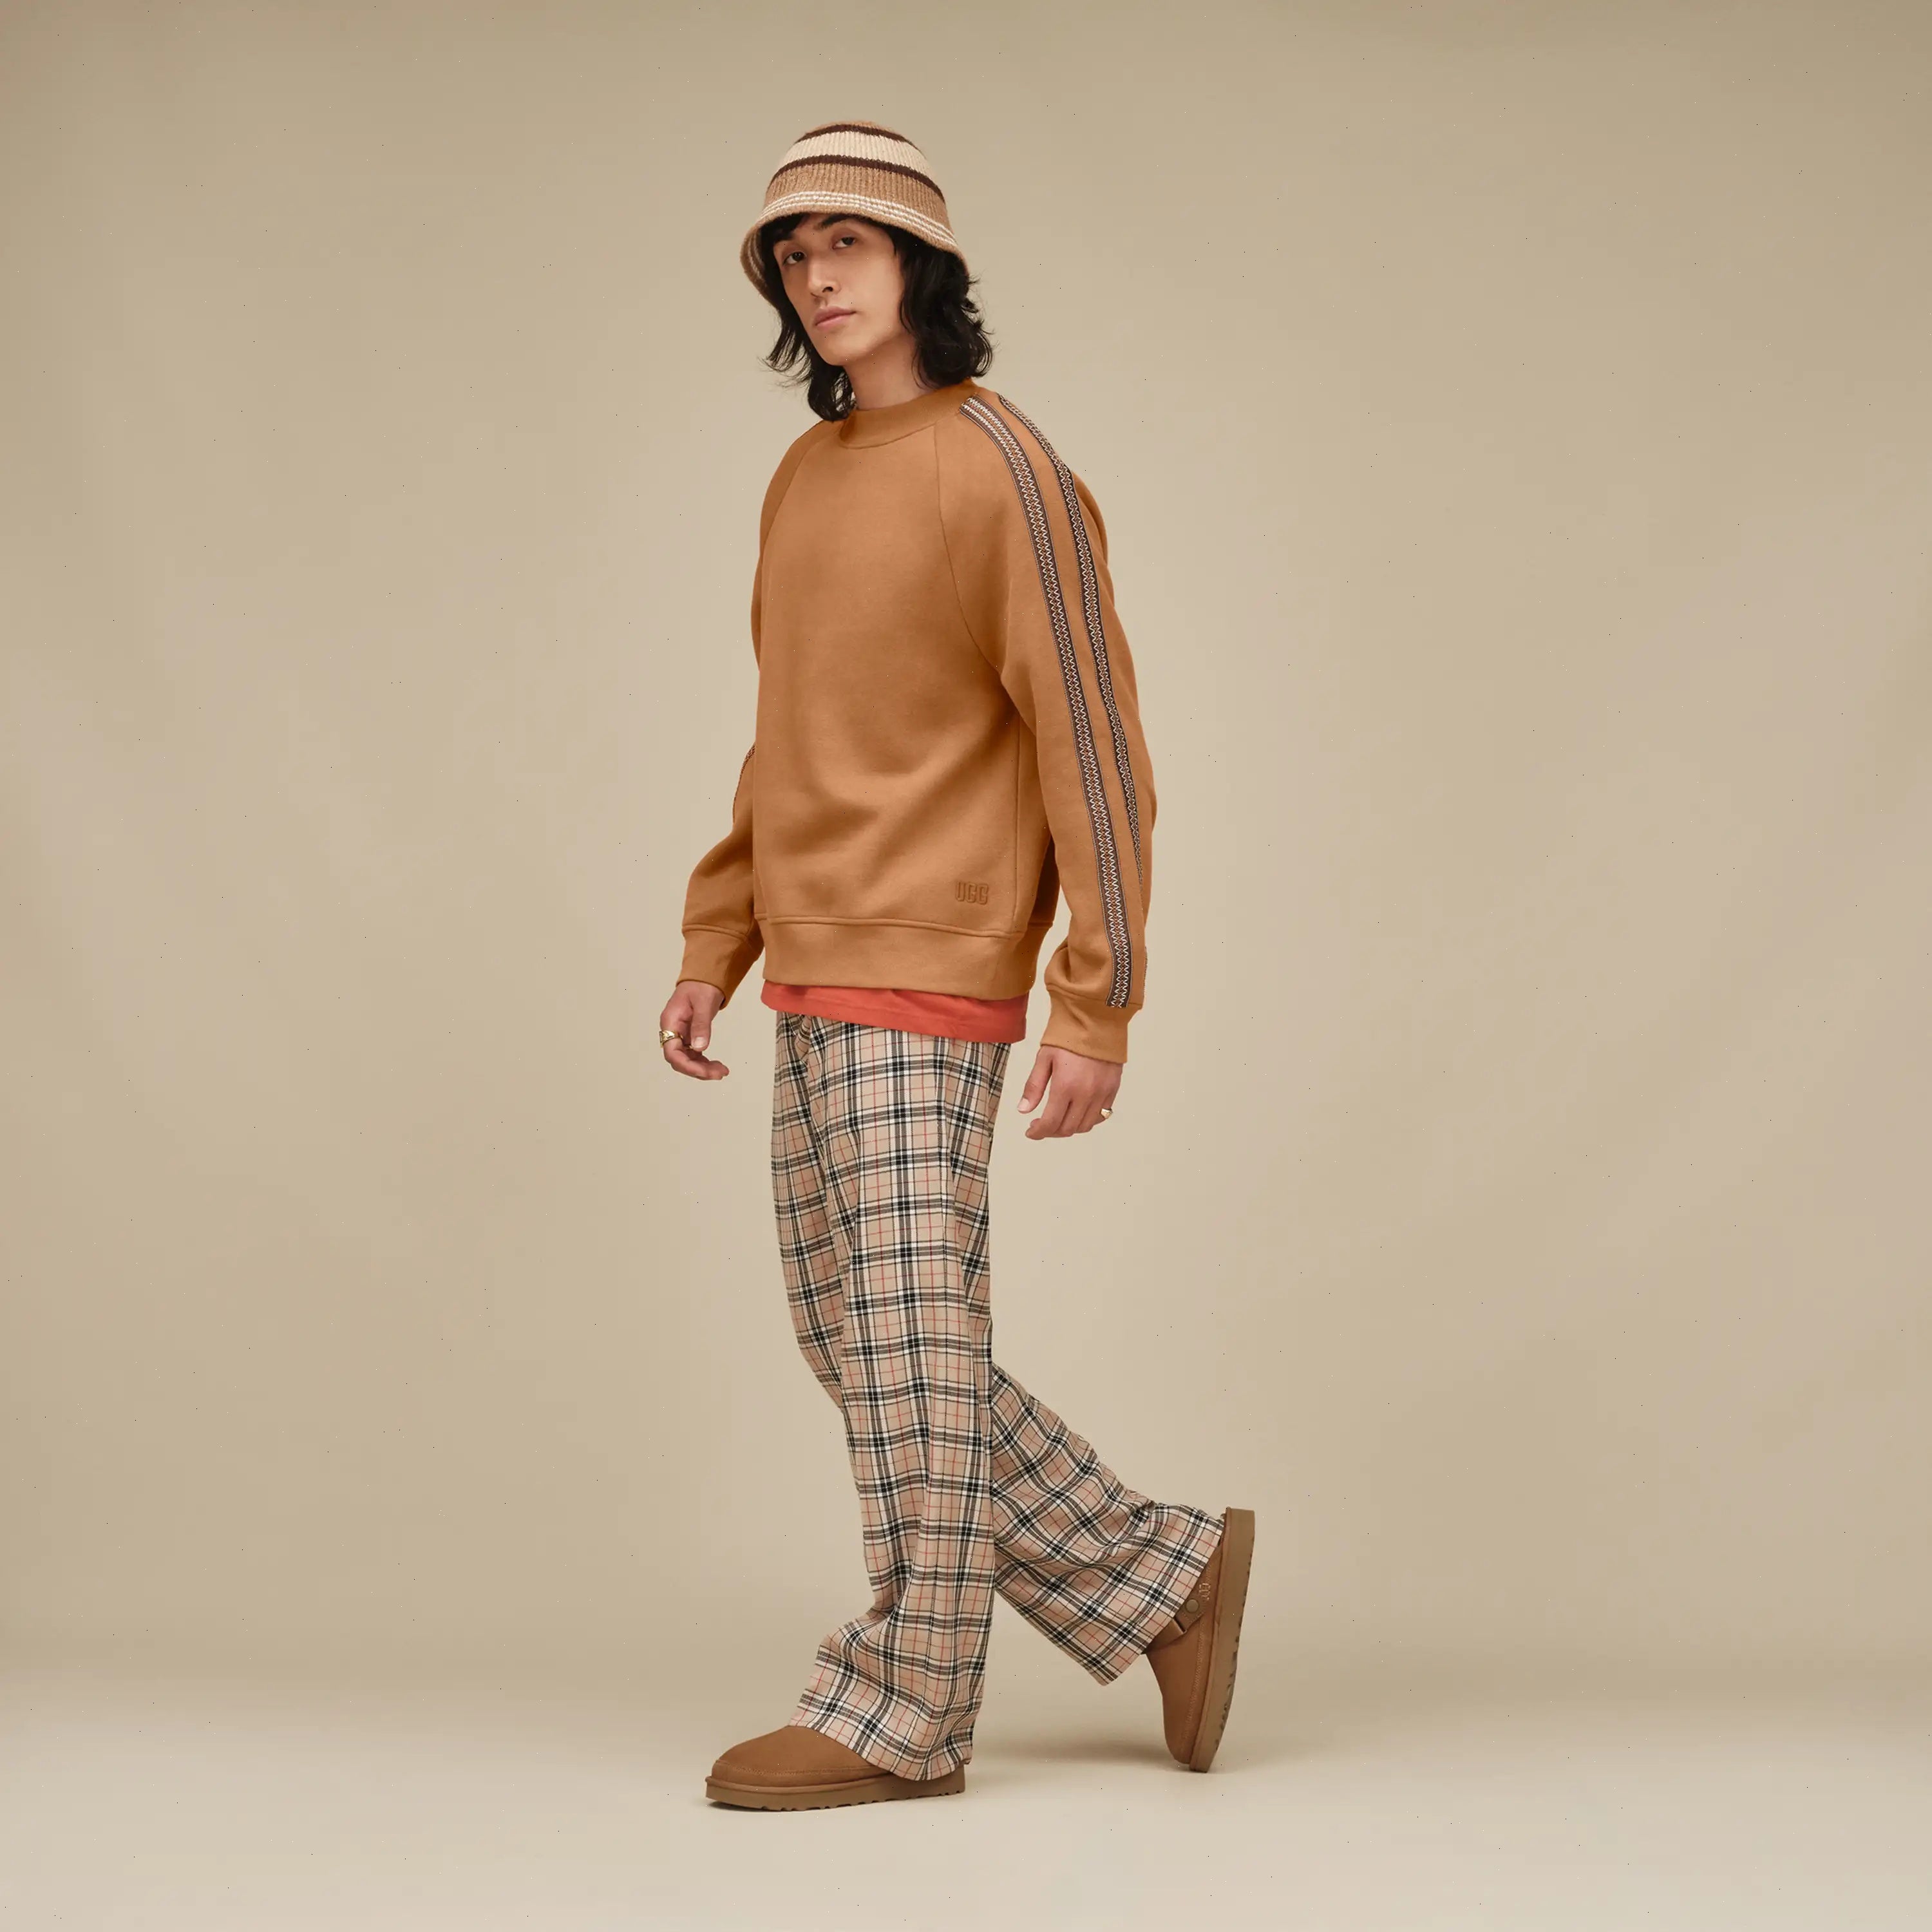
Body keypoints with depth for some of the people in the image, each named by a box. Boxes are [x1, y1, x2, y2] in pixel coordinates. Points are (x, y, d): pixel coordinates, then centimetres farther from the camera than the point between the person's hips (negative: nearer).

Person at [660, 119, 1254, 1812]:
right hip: (822, 982, 9)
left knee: (909, 1346, -3)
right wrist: (715, 955, 16)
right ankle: (1162, 1577, 19)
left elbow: (1095, 749, -13)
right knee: (854, 1342, 10)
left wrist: (1097, 1014, -17)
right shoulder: (808, 482, 16)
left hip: (927, 983, -9)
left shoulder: (1007, 470, -11)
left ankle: (902, 1715, 8)